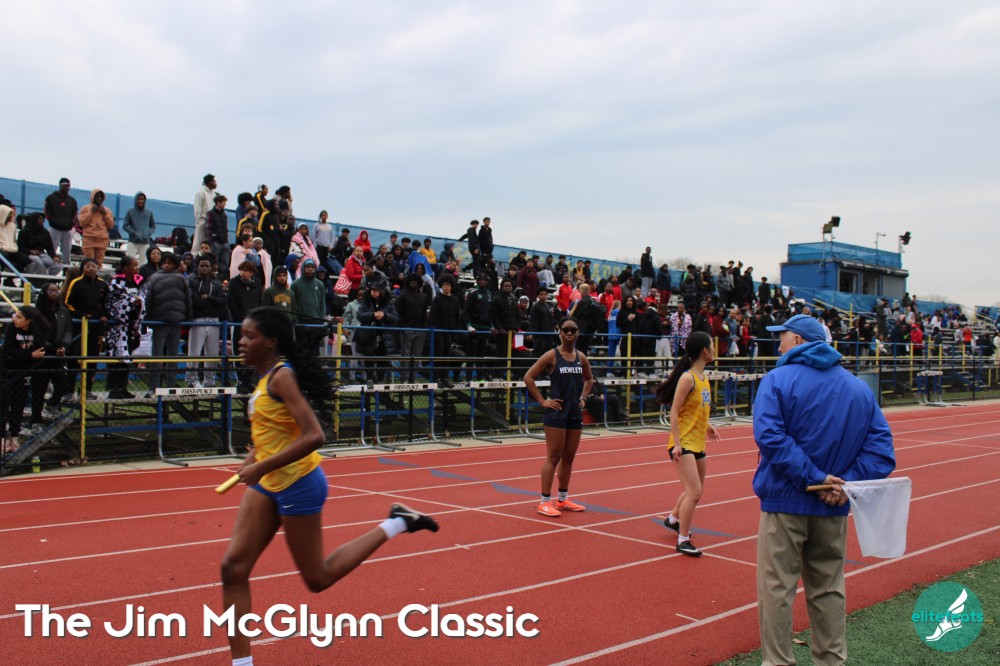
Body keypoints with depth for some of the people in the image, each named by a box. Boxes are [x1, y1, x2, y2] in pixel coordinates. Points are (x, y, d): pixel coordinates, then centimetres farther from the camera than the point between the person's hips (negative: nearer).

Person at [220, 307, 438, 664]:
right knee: (233, 568, 1)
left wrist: (262, 467, -24)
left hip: (297, 485, -9)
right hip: (267, 486, 9)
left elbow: (314, 436, -28)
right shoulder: (266, 377, 7)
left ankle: (394, 524, 15)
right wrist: (253, 458, 10)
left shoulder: (281, 376, -20)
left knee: (317, 579, 6)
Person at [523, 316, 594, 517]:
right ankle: (545, 501, 2)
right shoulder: (552, 356, -9)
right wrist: (542, 401, -12)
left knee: (569, 457, 12)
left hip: (575, 414, 6)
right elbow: (528, 377, -11)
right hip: (557, 413, -6)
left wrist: (583, 397, 12)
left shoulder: (581, 357, 8)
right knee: (554, 457, -4)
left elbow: (589, 379, 27)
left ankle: (563, 499, 23)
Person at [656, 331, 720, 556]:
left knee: (695, 489, 22)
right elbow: (674, 412, -19)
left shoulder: (703, 377, 8)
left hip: (698, 443, 9)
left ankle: (673, 519, 47)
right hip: (684, 444, -9)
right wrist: (677, 443, -22)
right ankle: (683, 540, -1)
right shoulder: (688, 378, -18)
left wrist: (706, 426, 16)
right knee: (694, 491, -13)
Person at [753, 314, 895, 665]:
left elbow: (770, 436, -23)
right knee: (828, 589, 17)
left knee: (776, 588, 4)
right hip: (833, 507, 5)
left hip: (786, 502, -5)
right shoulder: (859, 387, 6)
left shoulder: (778, 380, -9)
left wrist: (812, 478, -20)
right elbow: (880, 445, -3)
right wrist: (847, 482, -11)